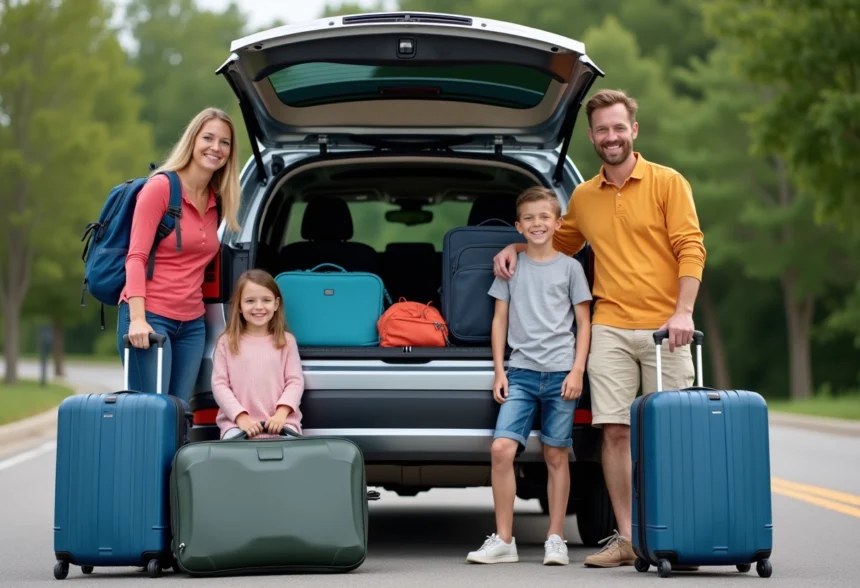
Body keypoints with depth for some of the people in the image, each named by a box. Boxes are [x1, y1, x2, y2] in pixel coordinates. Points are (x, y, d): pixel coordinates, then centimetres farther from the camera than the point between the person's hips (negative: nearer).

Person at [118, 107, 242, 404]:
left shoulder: (215, 200, 13)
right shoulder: (161, 186, -6)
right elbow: (136, 257, -12)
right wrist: (137, 319, -22)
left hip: (192, 324, 7)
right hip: (150, 318, -7)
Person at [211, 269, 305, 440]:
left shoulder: (286, 341, 10)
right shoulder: (227, 342, 8)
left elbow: (295, 381, 5)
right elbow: (219, 384, 3)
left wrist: (281, 414, -11)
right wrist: (241, 417, -10)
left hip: (280, 422, 0)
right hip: (236, 421, 0)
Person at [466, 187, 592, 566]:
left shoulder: (569, 267, 6)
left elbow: (583, 322, 7)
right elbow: (500, 320, 12)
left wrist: (577, 371, -3)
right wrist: (499, 371, 4)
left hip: (560, 373, -1)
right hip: (521, 372, 1)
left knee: (556, 455, 3)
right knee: (501, 448, -12)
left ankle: (555, 540, 11)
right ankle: (503, 540, -5)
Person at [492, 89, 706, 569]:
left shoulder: (668, 183, 2)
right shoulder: (583, 197, 13)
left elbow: (691, 247, -5)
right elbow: (560, 242, 31)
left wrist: (684, 312, -15)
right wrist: (516, 247, 13)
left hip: (664, 329, -3)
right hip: (610, 329, 3)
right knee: (615, 431, -2)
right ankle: (627, 538, 3)